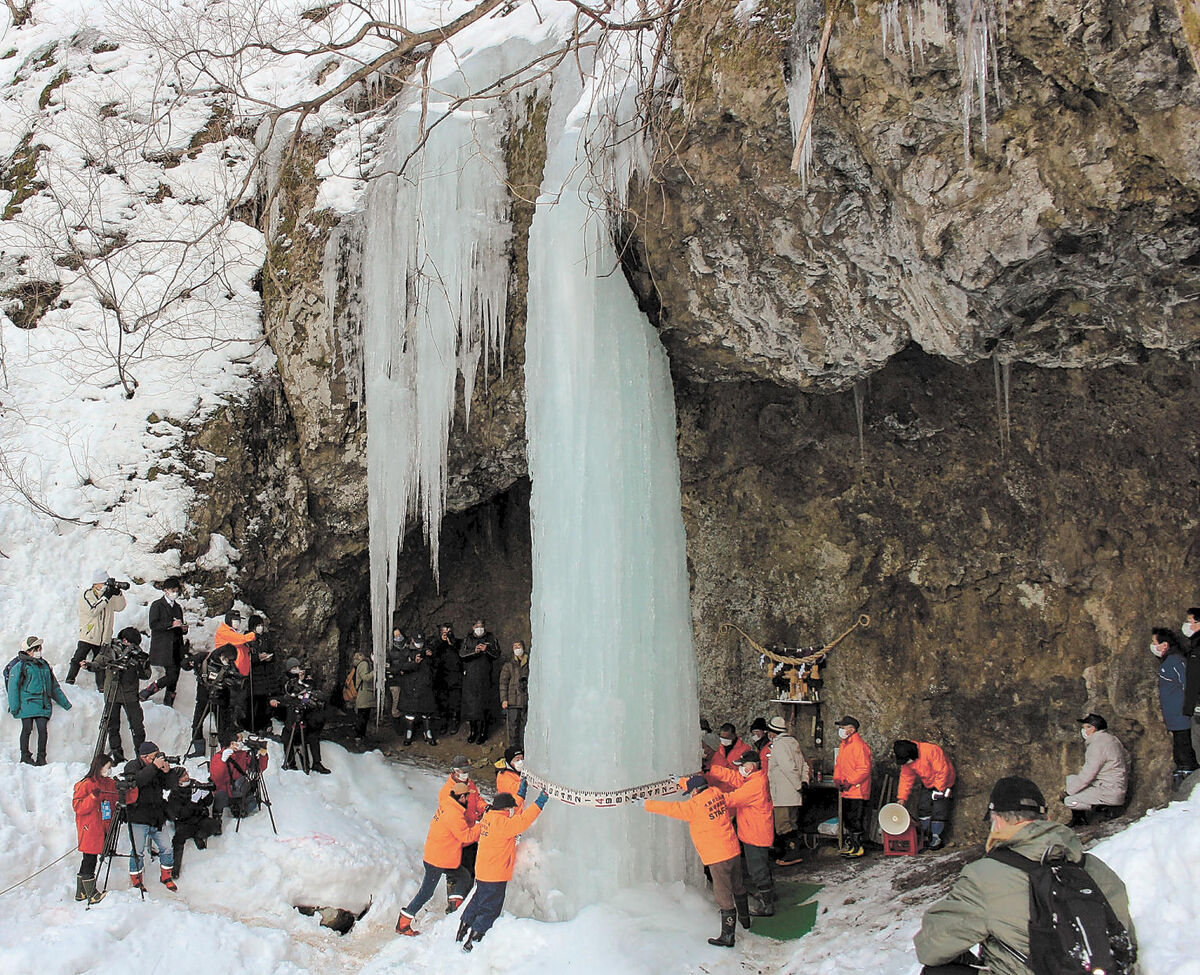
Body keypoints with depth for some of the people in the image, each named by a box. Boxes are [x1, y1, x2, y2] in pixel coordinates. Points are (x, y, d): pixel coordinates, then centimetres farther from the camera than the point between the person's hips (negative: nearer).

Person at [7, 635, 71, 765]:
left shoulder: (44, 666, 20)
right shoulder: (20, 666, 3)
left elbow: (55, 687, 27)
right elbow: (13, 687, -1)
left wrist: (65, 703, 27)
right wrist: (14, 707, -10)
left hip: (43, 705, 4)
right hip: (27, 704, -4)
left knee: (43, 729, -5)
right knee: (27, 729, -2)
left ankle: (41, 757, 3)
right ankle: (25, 756, 10)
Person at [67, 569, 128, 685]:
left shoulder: (109, 595, 9)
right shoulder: (86, 594, -6)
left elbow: (120, 607, 3)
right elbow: (93, 610, -20)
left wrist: (118, 593, -12)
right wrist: (106, 597, -22)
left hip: (104, 639, 5)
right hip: (87, 636, -4)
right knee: (78, 661, -3)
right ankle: (69, 682, 9)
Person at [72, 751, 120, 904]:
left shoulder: (110, 783, 12)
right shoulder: (85, 784, -9)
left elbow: (114, 804, 21)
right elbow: (78, 807, -13)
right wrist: (93, 797, -26)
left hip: (104, 829, 7)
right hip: (89, 829, -7)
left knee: (89, 860, 13)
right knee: (90, 859, -3)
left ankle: (81, 892, 22)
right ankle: (91, 893, 3)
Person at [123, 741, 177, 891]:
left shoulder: (157, 766, 11)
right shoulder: (132, 766, -4)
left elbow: (166, 785, 11)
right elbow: (137, 780, -26)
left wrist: (166, 773, -8)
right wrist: (154, 767, -27)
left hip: (156, 819, 5)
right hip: (138, 818, -5)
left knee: (166, 848, 4)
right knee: (137, 851, -1)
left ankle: (166, 876, 22)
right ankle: (135, 880, 16)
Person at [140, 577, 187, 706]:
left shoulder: (178, 608, 21)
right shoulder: (157, 605, 0)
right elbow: (153, 624, -12)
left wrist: (183, 628, 4)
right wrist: (171, 624, -19)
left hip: (176, 648, 7)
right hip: (162, 647, -7)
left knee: (174, 678, 3)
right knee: (171, 675, -16)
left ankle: (168, 705, 10)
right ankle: (146, 692, -1)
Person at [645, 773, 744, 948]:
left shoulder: (695, 806, -17)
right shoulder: (717, 794, 3)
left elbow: (671, 809, -11)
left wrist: (647, 804, -1)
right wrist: (682, 781, 34)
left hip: (718, 858, -7)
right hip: (734, 851, 7)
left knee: (724, 897, 0)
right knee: (737, 889, 23)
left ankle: (727, 937, 8)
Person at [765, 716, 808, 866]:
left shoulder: (779, 745, -15)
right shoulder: (793, 741, 14)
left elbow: (789, 768, -23)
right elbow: (804, 765, 16)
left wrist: (799, 785, -17)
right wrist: (804, 781, 7)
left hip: (784, 795, -10)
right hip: (794, 794, 10)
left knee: (783, 825, -5)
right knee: (792, 824, 16)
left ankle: (793, 854, -3)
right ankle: (793, 852, 23)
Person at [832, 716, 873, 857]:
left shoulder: (859, 745, -15)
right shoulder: (843, 745, 15)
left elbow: (864, 769, -20)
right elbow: (838, 764, 23)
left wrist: (850, 782, -19)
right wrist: (837, 780, 7)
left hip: (857, 791, -9)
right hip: (845, 792, 9)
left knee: (856, 820, -5)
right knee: (847, 820, 15)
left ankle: (857, 848, 2)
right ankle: (849, 845, 24)